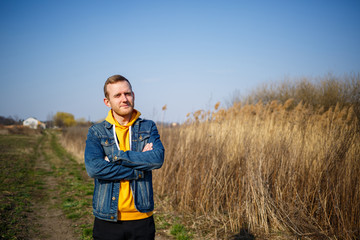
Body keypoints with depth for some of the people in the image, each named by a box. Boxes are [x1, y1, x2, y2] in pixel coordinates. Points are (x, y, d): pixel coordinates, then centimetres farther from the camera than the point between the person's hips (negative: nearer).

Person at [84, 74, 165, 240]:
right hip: (108, 220, -1)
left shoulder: (148, 127, 5)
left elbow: (158, 158, -13)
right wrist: (138, 171, -14)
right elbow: (93, 168, -16)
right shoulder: (96, 132, 1)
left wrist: (116, 156, -16)